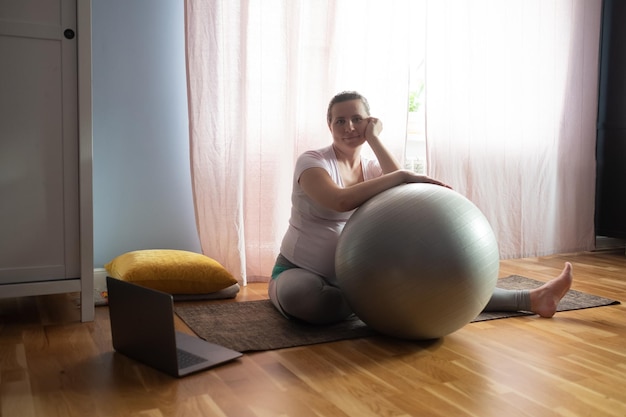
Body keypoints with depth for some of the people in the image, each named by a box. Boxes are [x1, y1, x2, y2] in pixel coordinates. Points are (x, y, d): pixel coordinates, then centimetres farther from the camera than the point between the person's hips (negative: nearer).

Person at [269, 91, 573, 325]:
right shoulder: (311, 161, -12)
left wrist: (374, 139, -14)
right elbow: (340, 201, -34)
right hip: (300, 272, -4)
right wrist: (402, 176, -35)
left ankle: (531, 300, -7)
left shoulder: (371, 166, 6)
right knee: (298, 294, -42)